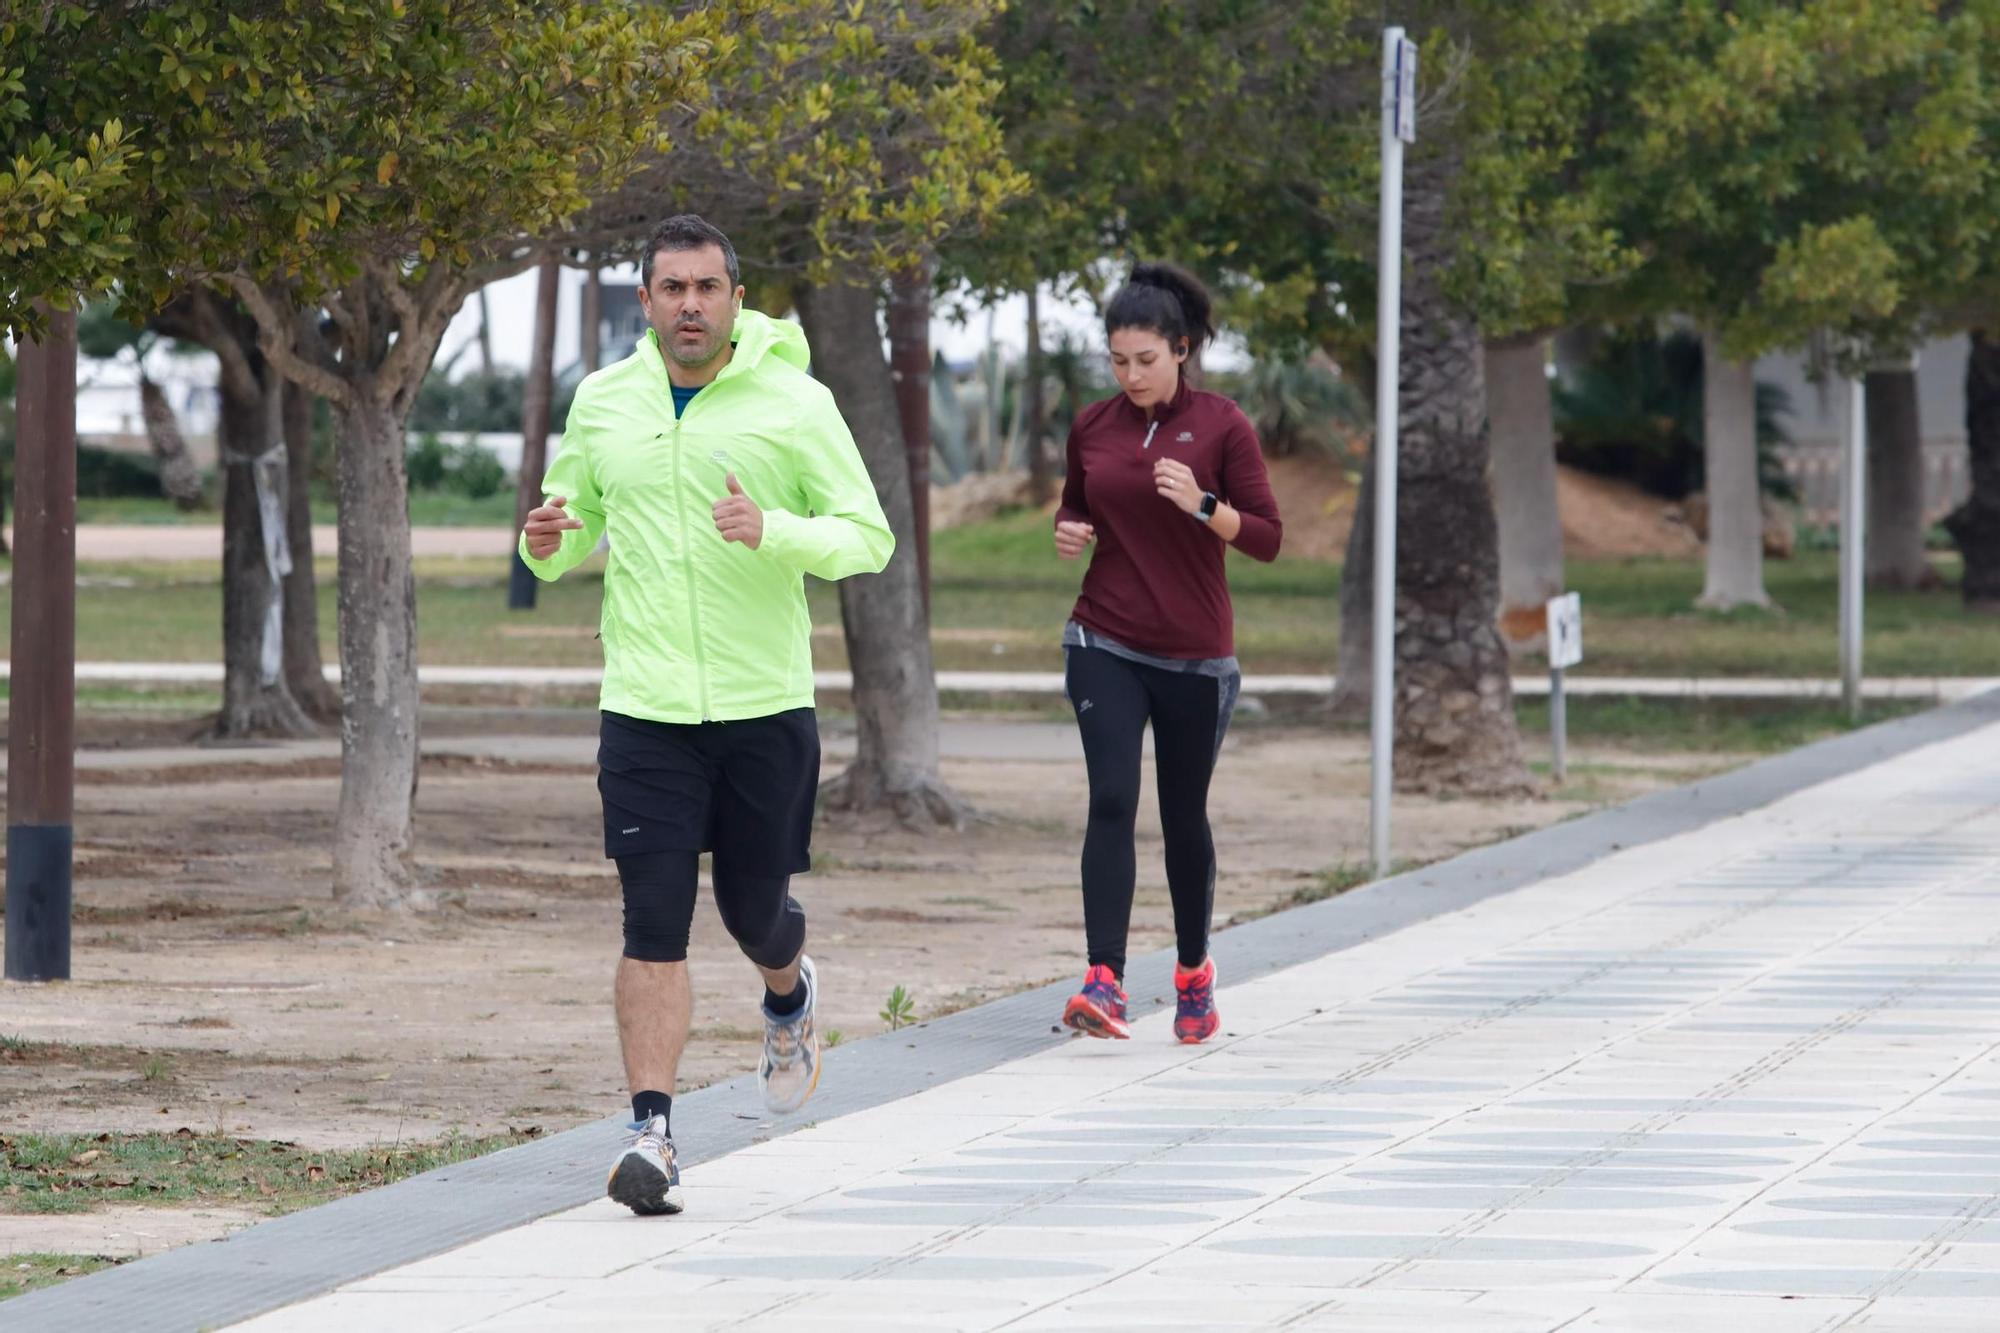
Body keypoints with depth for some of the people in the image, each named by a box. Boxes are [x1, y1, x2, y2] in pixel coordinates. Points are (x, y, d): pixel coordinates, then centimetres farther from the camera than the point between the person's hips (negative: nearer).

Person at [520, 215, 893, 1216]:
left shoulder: (795, 403, -3)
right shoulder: (601, 401, 5)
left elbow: (870, 535, -4)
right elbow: (575, 520, 18)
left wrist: (773, 532, -23)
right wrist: (547, 546, -6)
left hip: (766, 703, -1)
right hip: (645, 709, 1)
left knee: (755, 909, 11)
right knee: (654, 924, -9)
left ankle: (788, 997, 47)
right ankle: (652, 1133, -9)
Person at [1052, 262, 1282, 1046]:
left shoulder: (1221, 426, -4)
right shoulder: (1092, 428, 6)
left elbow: (1267, 539, -5)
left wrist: (1202, 506, -22)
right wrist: (1068, 533, -2)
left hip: (1194, 655, -1)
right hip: (1105, 644, 1)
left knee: (1184, 815, 8)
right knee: (1111, 802, -14)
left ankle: (1193, 971, 29)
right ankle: (1105, 982, -21)